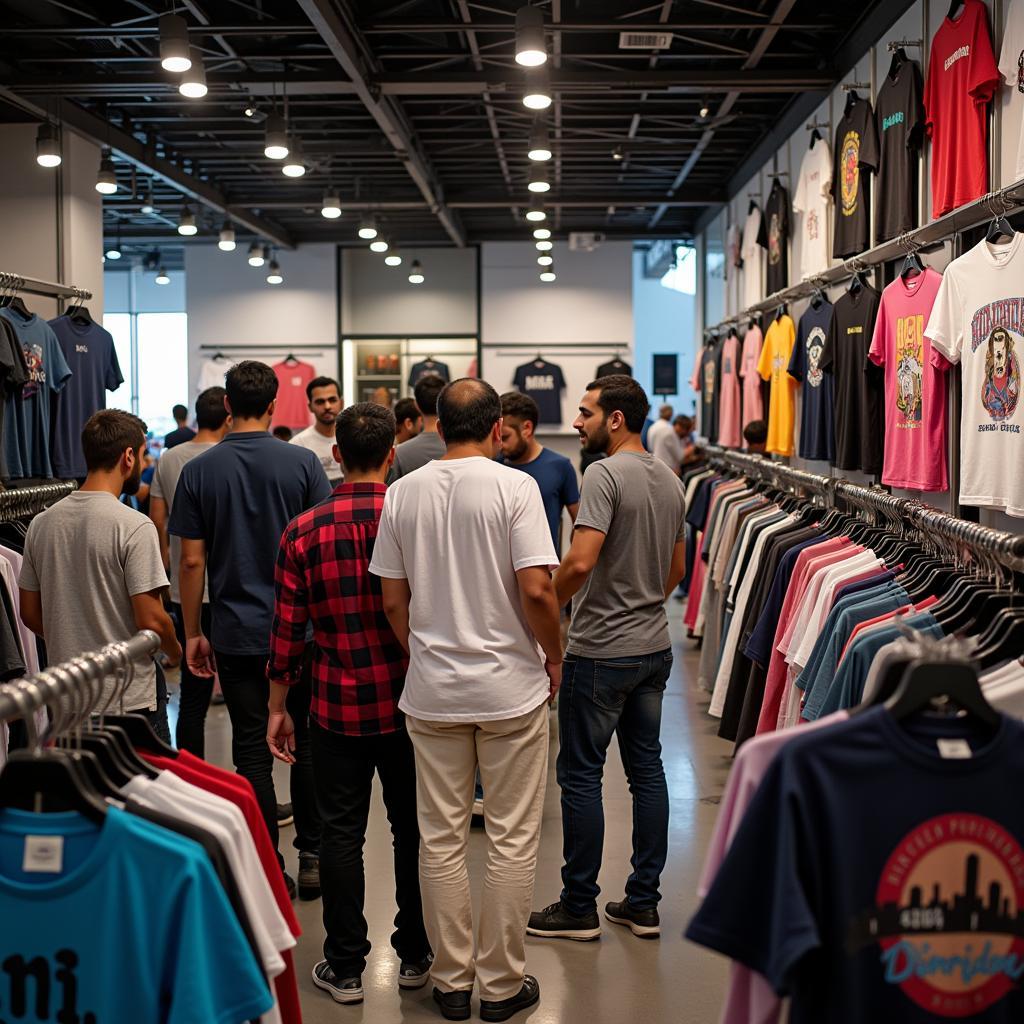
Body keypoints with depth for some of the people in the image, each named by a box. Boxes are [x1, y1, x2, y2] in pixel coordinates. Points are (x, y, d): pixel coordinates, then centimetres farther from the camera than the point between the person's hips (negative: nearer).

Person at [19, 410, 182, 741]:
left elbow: (31, 615, 10)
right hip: (131, 698, -6)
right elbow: (151, 621, -17)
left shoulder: (41, 523, 4)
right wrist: (175, 653, 3)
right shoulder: (133, 527, -16)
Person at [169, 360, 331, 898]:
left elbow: (192, 560, -3)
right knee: (306, 742, 13)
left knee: (252, 751, 6)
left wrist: (192, 633, 6)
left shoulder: (199, 471, -3)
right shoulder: (302, 462, -5)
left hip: (236, 634, 0)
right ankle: (312, 858, 17)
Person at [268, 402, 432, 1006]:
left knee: (342, 833, 10)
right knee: (412, 829, 14)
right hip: (408, 704, 0)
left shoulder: (304, 532, -7)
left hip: (338, 706, 0)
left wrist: (278, 708, 6)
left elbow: (288, 629, -4)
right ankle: (415, 956, 25)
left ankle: (346, 968, 17)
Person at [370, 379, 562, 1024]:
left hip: (432, 692, 4)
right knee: (512, 840, 8)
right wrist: (554, 656, 0)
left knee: (441, 839, 12)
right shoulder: (513, 486, -11)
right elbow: (536, 589, -17)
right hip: (511, 688, -3)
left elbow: (393, 599, 5)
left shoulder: (403, 493, 1)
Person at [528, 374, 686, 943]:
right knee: (647, 770, 12)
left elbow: (580, 561, -25)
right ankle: (643, 902, 19)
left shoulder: (605, 474, -16)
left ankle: (579, 907, 10)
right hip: (655, 647, 8)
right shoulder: (670, 480, 10)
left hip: (600, 654, -8)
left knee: (581, 774, 2)